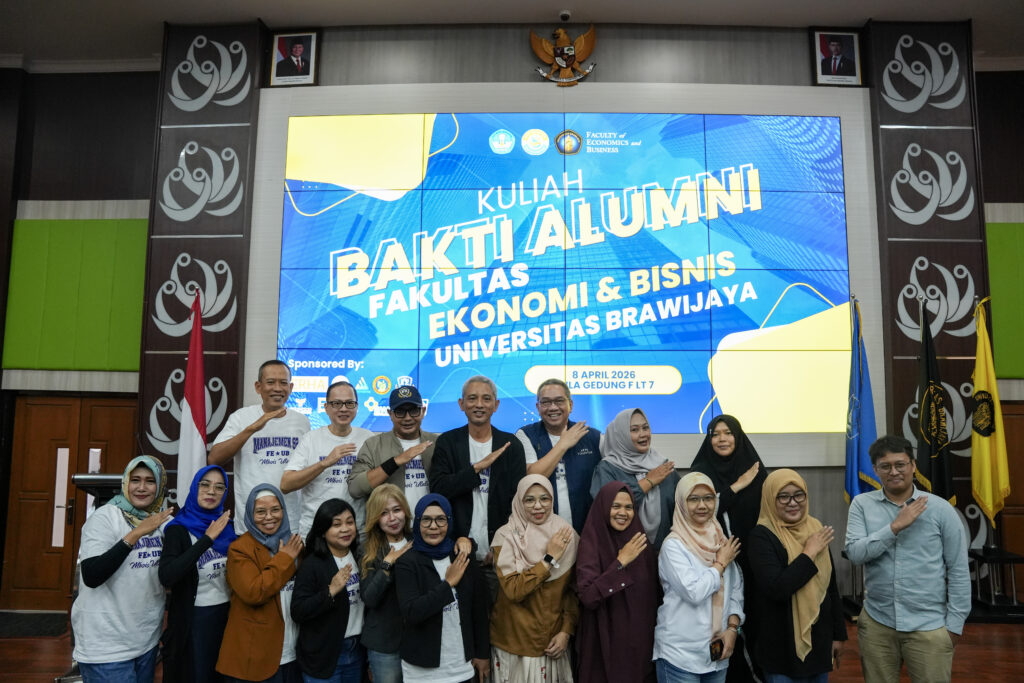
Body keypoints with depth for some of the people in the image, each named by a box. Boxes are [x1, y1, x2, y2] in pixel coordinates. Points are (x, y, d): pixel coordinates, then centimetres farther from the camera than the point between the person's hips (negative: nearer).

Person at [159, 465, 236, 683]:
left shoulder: (227, 527, 4)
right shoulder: (178, 530, -11)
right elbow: (166, 577, -29)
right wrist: (207, 539, -28)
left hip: (226, 615, 5)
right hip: (192, 619, -5)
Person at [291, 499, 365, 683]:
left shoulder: (359, 558, 5)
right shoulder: (311, 565, -13)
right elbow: (297, 612, -20)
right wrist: (330, 591, -28)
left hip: (357, 651, 6)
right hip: (324, 656, -5)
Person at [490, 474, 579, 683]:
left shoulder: (565, 534, -3)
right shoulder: (506, 536, -12)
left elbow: (573, 590, 4)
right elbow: (513, 590, -22)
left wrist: (566, 631, -4)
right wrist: (550, 558, -20)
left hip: (554, 642, 3)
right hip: (515, 642, -2)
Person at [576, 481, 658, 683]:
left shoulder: (639, 542, 4)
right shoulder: (591, 543, -13)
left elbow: (653, 594, 11)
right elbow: (588, 597, -24)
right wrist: (620, 562, -26)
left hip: (640, 641, 5)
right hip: (606, 644, -5)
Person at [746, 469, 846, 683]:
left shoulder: (816, 529, 3)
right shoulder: (761, 536, -15)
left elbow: (831, 586, 11)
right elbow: (777, 588, -26)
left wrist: (838, 634, 13)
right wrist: (809, 553, -19)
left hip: (820, 641, 6)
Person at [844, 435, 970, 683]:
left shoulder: (940, 509, -3)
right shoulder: (862, 504, -1)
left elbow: (958, 571, 1)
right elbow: (854, 553, -12)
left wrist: (954, 624, 0)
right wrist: (896, 526, -18)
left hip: (929, 626, -1)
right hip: (876, 623, 1)